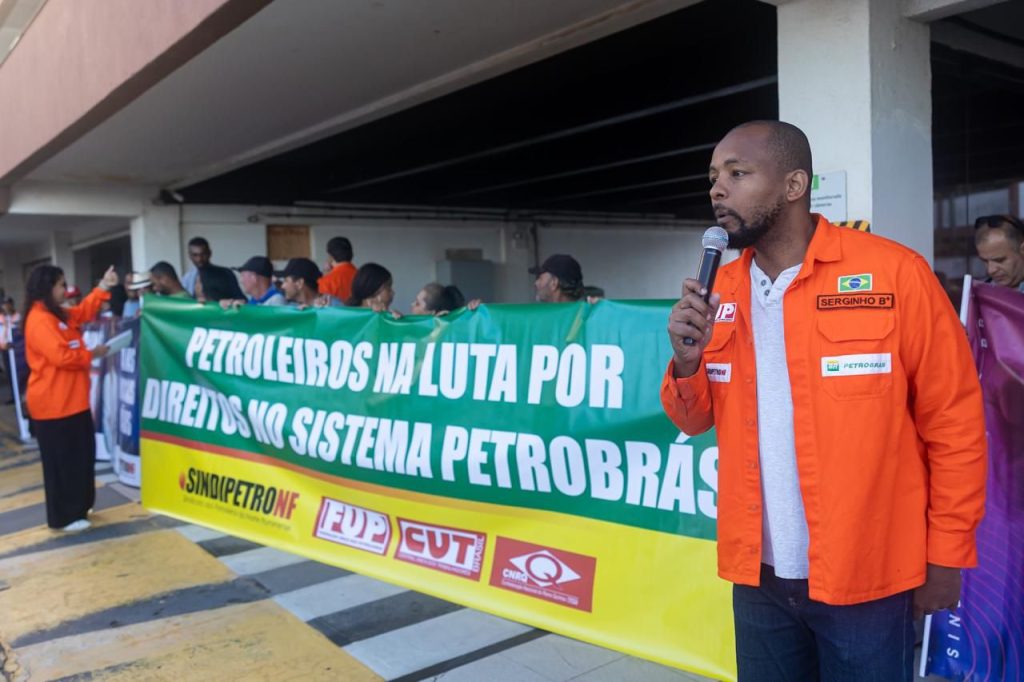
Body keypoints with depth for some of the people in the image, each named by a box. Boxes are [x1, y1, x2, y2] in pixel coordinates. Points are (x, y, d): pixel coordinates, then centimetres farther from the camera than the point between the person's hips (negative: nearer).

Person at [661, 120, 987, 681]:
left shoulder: (894, 273, -12)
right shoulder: (718, 293, 2)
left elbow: (954, 420, -7)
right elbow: (695, 421, 7)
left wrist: (945, 555, -3)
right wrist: (687, 361, -13)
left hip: (865, 578, -4)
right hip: (759, 575, 4)